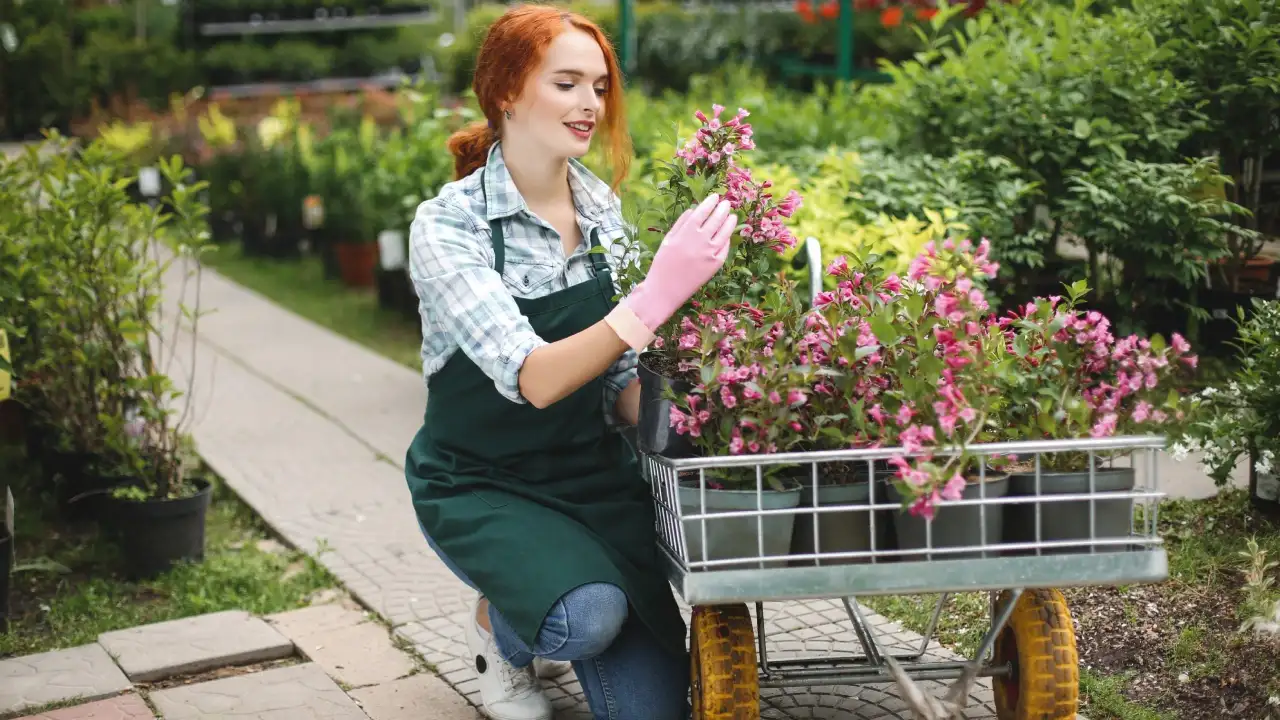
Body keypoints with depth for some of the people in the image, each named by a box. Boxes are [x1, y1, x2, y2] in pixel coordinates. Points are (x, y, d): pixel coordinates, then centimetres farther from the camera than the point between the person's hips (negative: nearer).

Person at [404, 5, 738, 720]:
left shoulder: (602, 208, -1)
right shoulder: (448, 225, -18)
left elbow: (619, 375, 4)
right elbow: (533, 379, -31)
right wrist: (660, 292, -41)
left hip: (594, 471, 5)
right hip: (481, 482, -4)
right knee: (591, 616, -32)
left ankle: (564, 611, 25)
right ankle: (499, 626, 4)